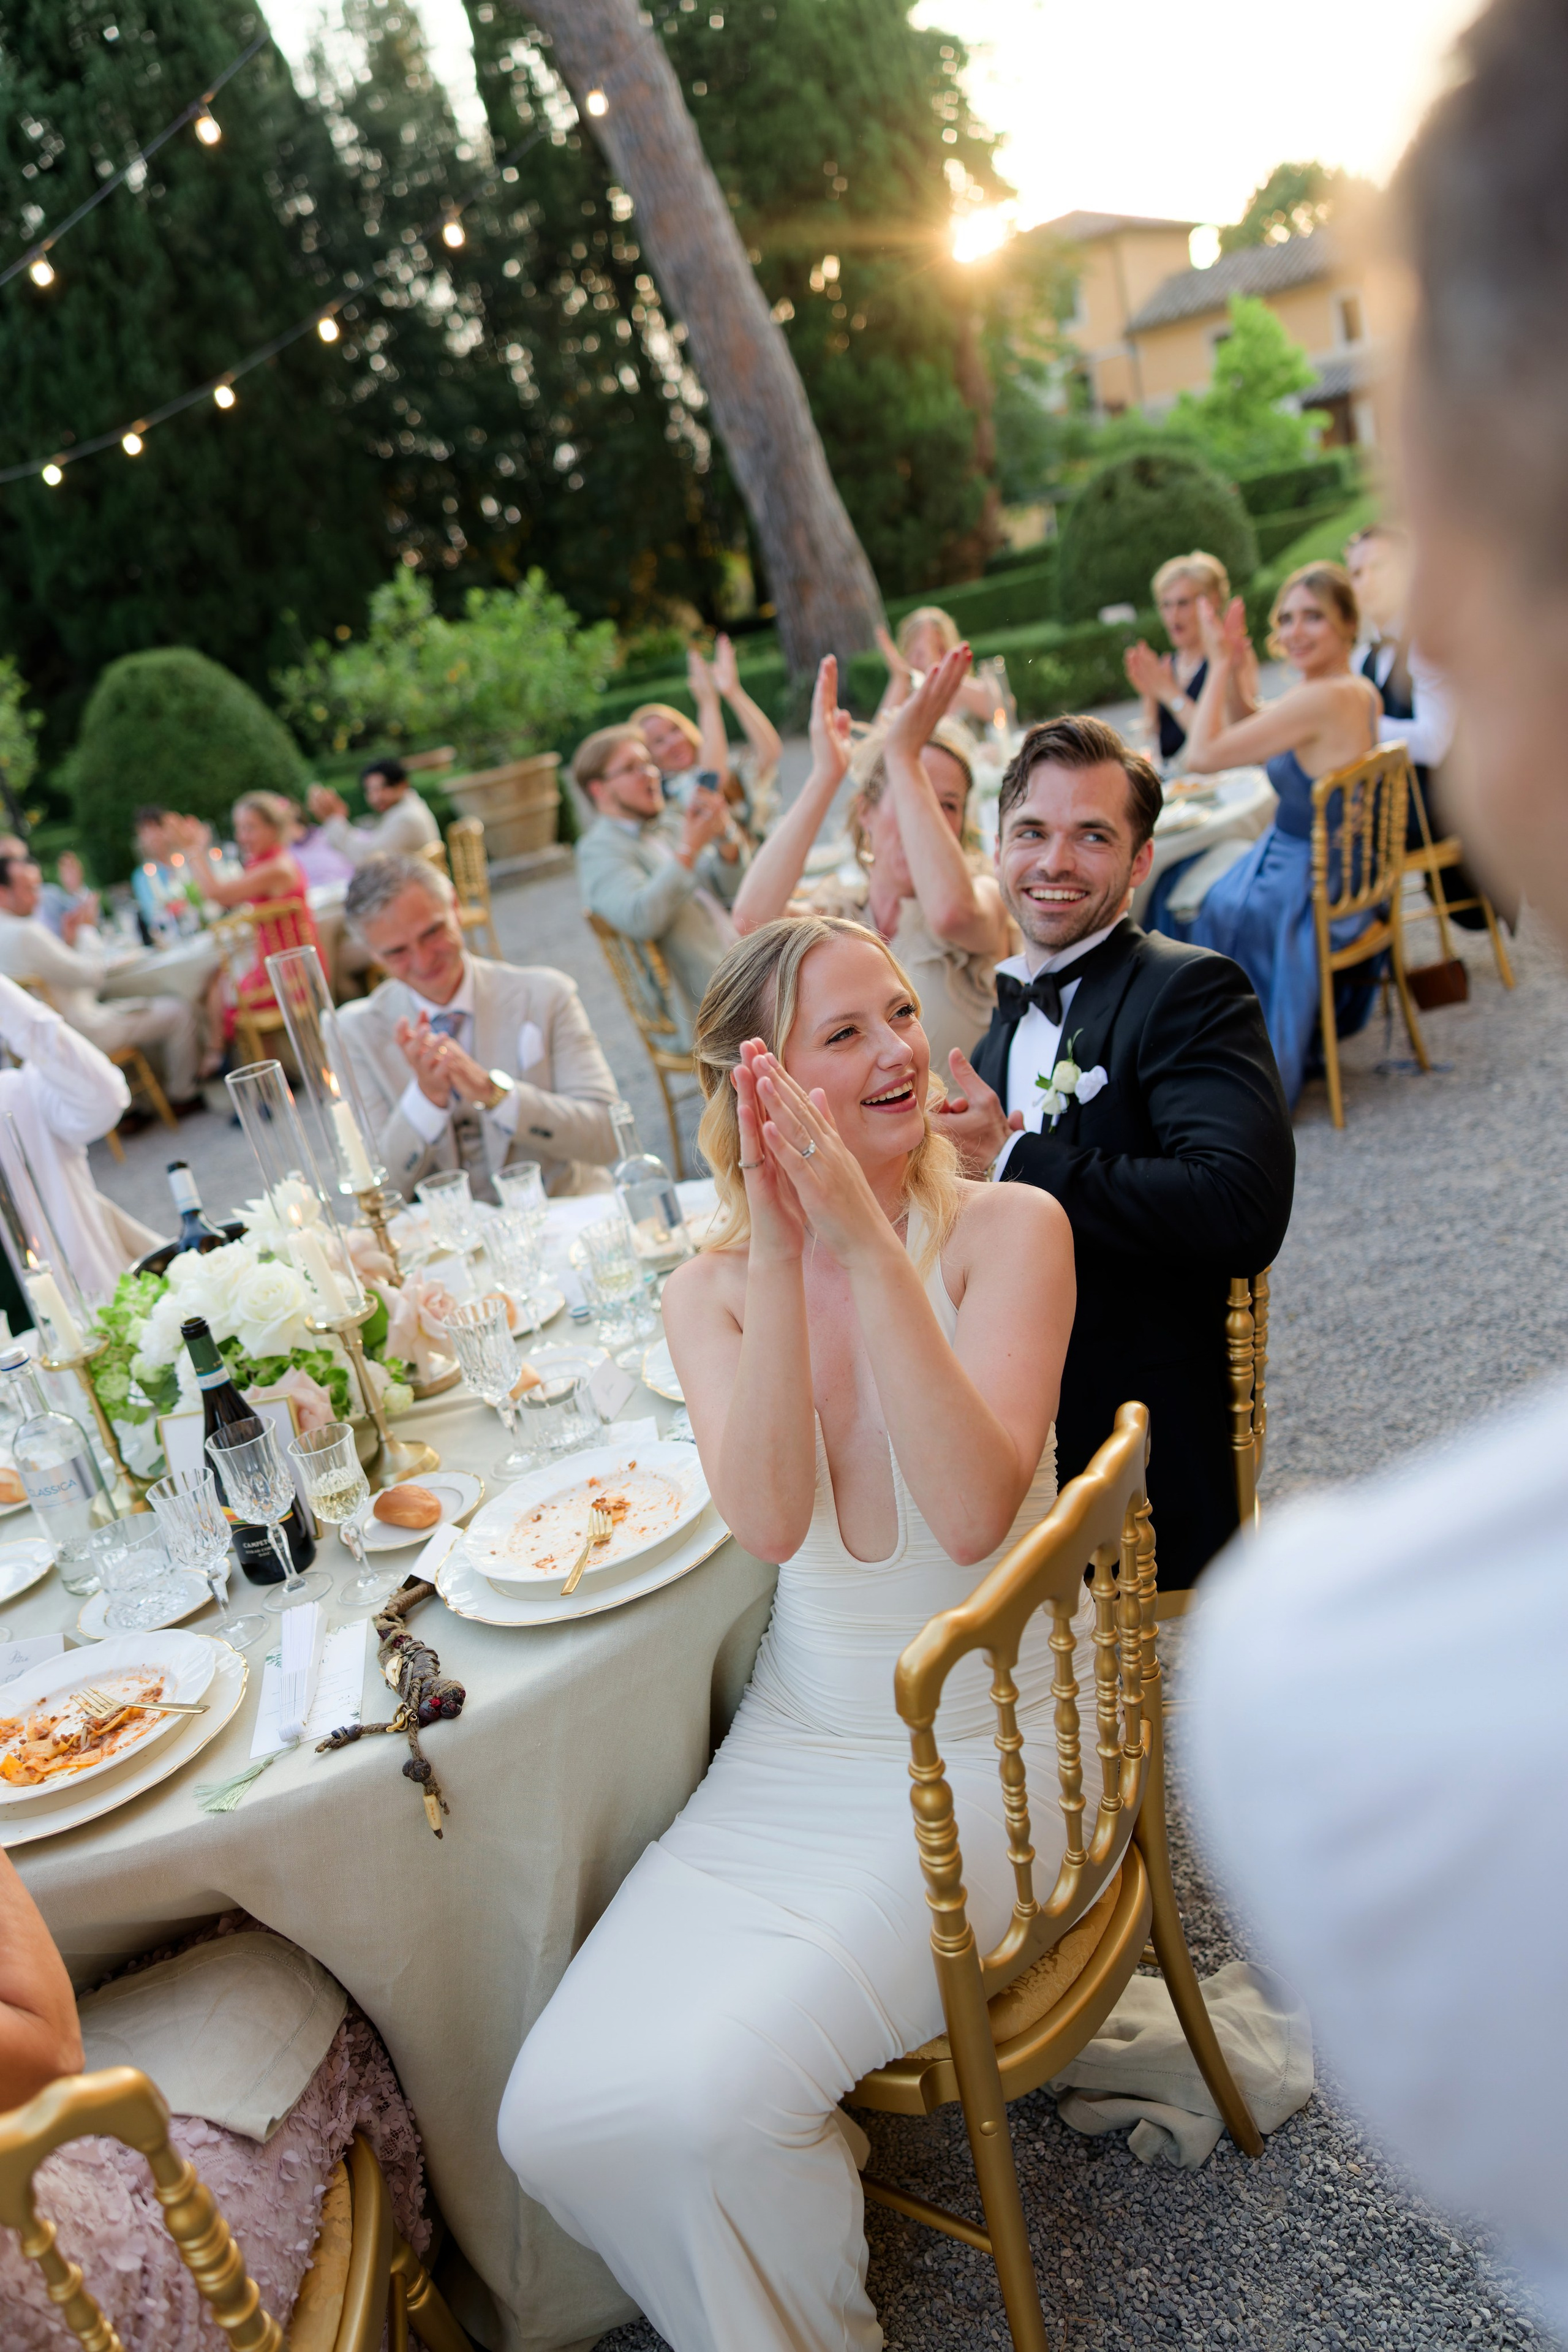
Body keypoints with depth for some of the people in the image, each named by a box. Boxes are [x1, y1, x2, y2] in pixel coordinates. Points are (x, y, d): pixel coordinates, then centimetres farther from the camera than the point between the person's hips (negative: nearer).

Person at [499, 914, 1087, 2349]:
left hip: (981, 1749, -3)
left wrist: (867, 1240, -33)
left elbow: (972, 1514, -26)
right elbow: (771, 1519, -21)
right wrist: (779, 1253, -30)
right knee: (557, 2119, -7)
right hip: (795, 1745, 4)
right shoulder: (712, 1291, -3)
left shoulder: (1005, 1231, -12)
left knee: (708, 2094, -19)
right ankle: (800, 2175, 23)